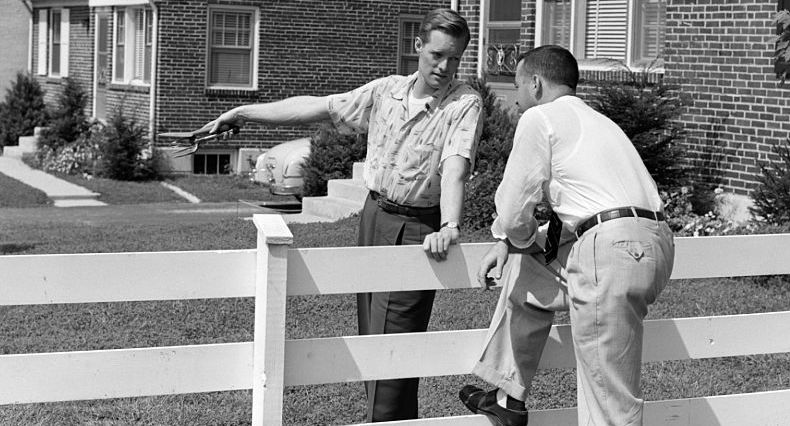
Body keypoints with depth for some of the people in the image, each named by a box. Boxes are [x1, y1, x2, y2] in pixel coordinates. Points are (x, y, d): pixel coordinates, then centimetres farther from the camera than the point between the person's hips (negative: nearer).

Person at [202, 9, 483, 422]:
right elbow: (316, 107, 10)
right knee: (370, 337, 12)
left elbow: (455, 166, -26)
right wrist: (243, 112, 12)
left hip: (417, 229, -6)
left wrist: (449, 227, -42)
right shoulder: (387, 90, 4)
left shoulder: (465, 104, -12)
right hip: (374, 215, 6)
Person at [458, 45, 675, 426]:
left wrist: (523, 238, 24)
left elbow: (513, 212, 0)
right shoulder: (595, 120, 30)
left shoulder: (539, 117, 3)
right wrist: (509, 242, 29)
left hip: (611, 252, -9)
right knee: (523, 269, 28)